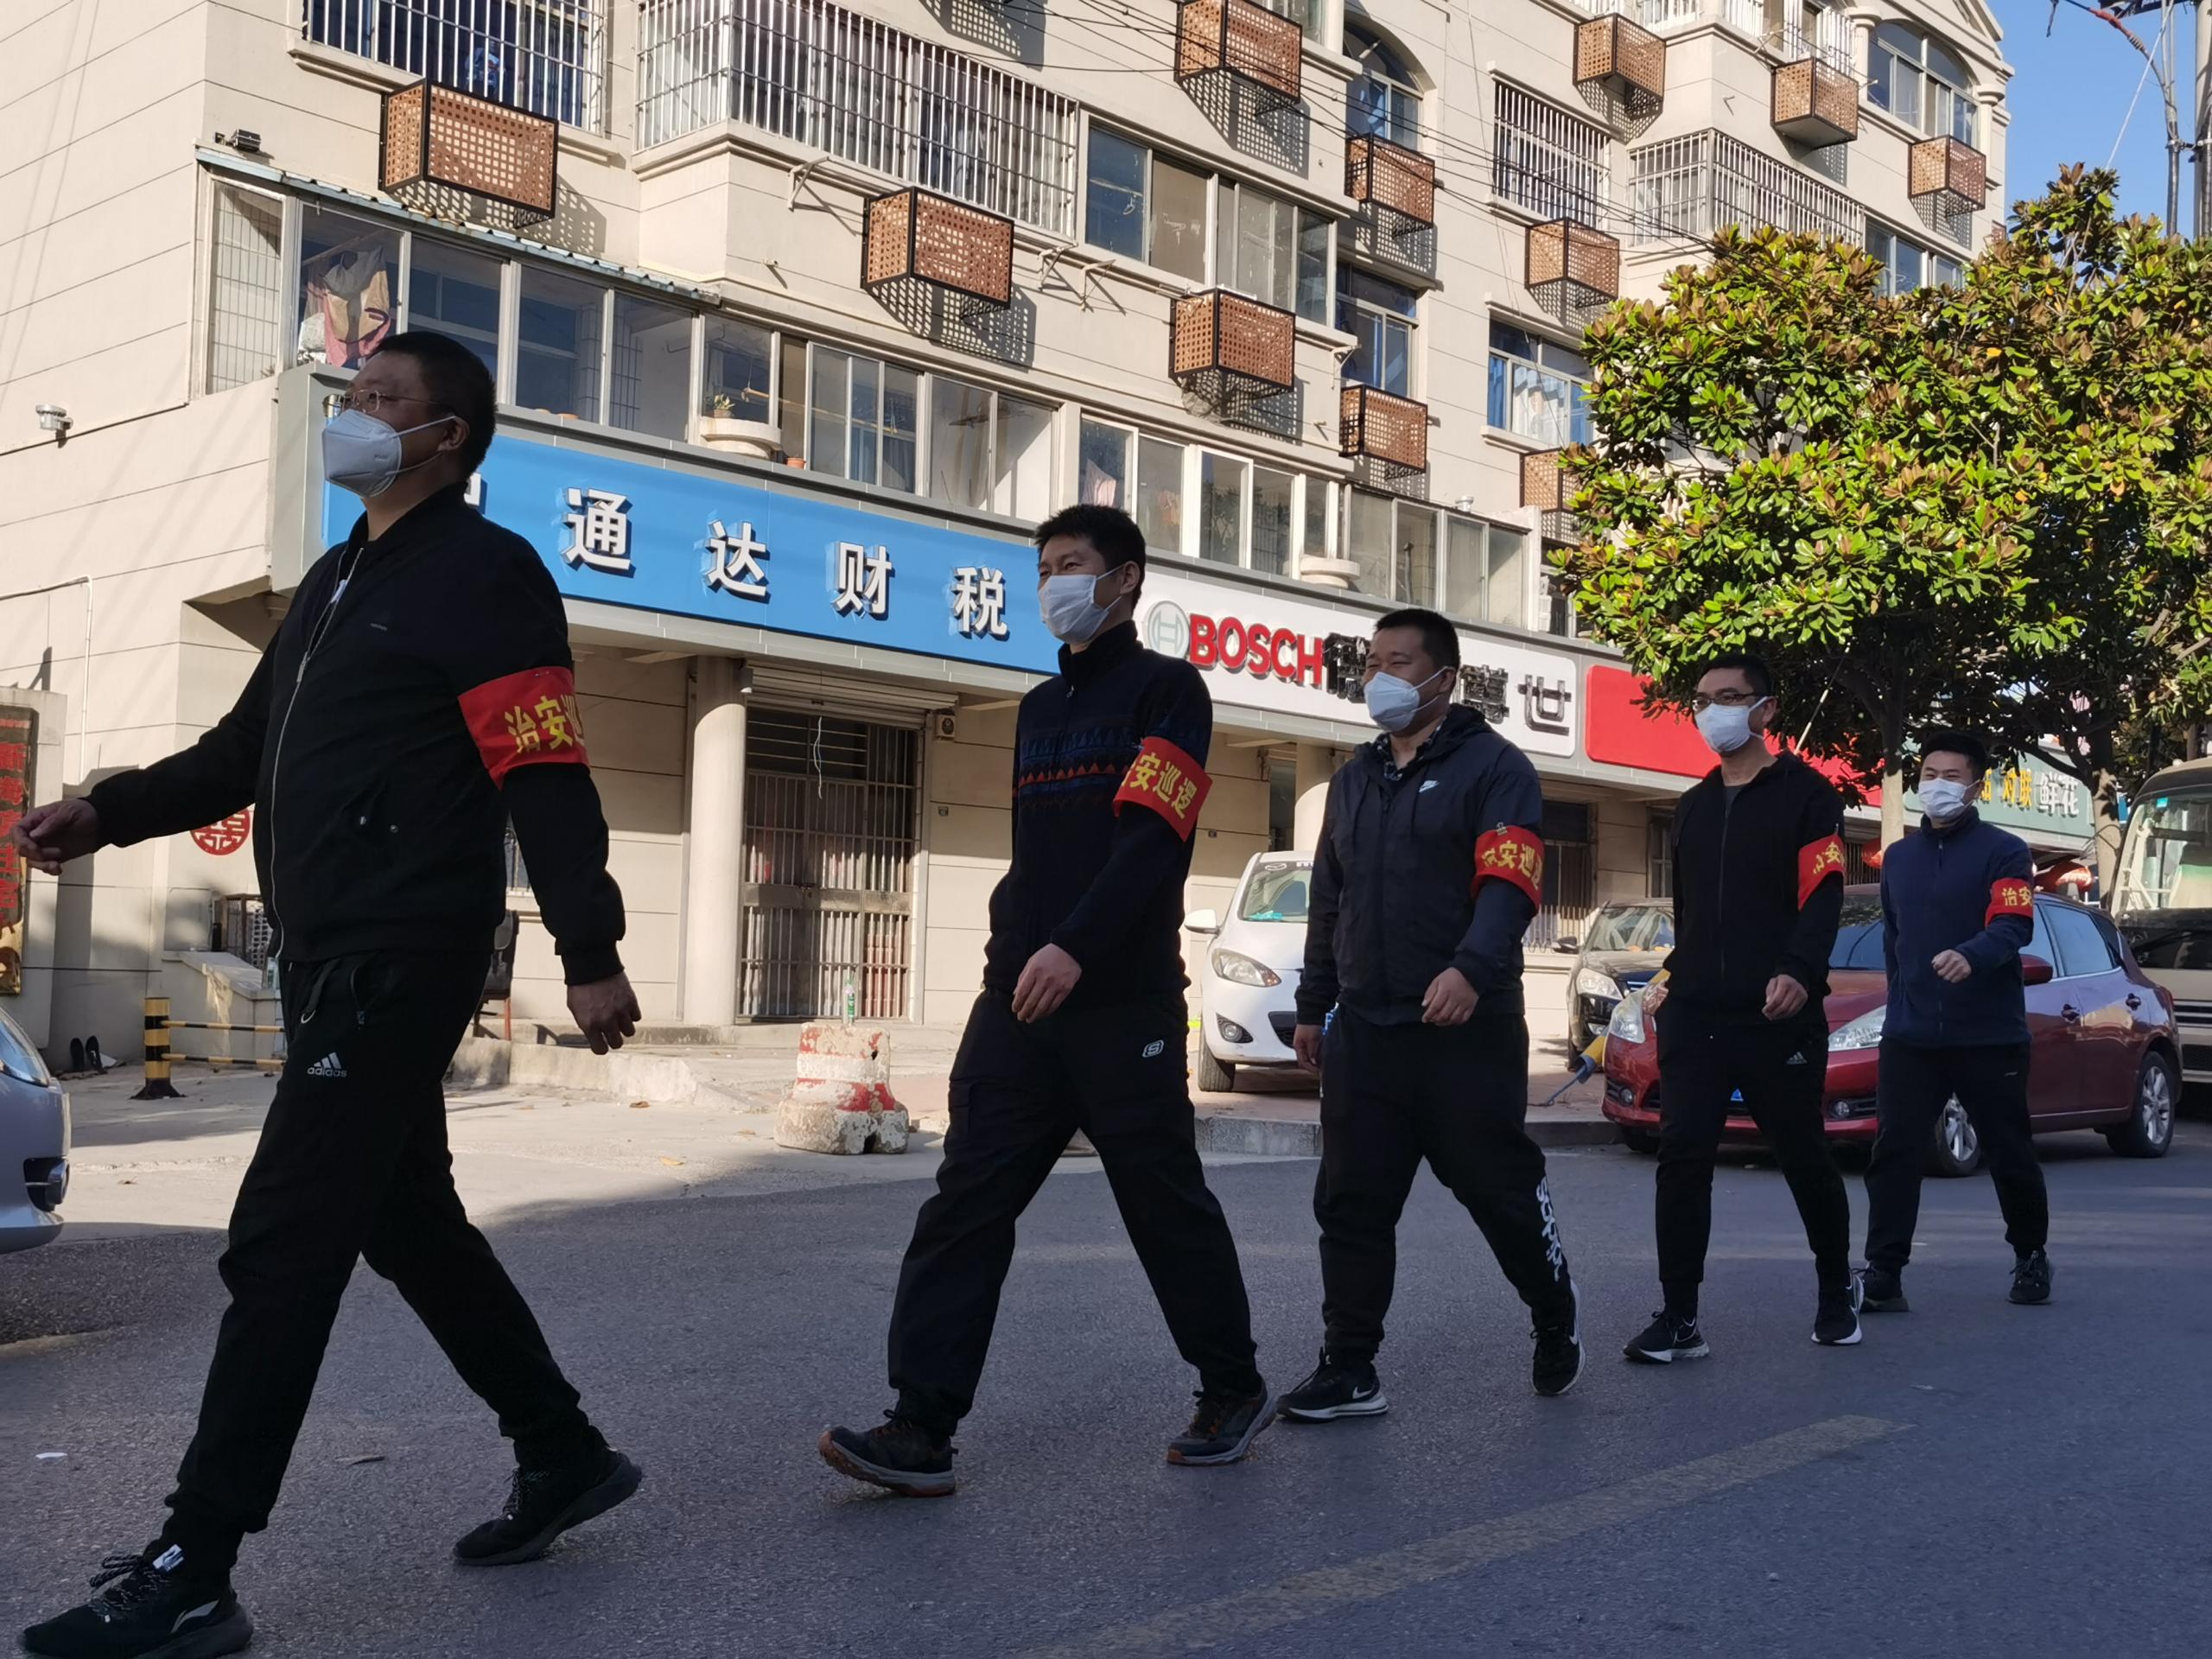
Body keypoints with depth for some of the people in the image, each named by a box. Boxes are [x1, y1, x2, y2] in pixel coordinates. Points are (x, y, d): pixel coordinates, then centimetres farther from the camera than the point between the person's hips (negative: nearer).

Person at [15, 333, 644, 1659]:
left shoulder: (484, 575, -8)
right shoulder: (339, 579, 21)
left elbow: (548, 783, -16)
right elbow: (249, 748, 24)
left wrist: (590, 952, -20)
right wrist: (110, 812, 11)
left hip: (406, 957, -10)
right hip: (332, 955, 10)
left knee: (283, 1246, -10)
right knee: (409, 1221, 15)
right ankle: (565, 1456, 28)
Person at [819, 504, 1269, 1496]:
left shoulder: (1166, 689, -2)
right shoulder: (1038, 708, 20)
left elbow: (1152, 839, -16)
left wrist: (1075, 948, -26)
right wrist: (1009, 951, 15)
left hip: (1124, 1004, -6)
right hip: (1019, 1001, 6)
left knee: (1167, 1207, 4)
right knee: (965, 1206, -4)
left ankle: (1234, 1391, 23)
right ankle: (922, 1428, -5)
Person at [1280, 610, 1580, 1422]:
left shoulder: (1493, 766, -4)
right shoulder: (1353, 778, 18)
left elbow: (1509, 882, -17)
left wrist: (1471, 968, -33)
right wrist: (1313, 1006, 21)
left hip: (1467, 1029, -6)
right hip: (1364, 1030, 6)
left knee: (1502, 1191, 5)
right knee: (1351, 1205, 3)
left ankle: (1557, 1327, 29)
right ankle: (1349, 1371, 9)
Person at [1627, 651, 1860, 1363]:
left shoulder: (1806, 793, 0)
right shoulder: (1693, 806, 19)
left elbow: (1823, 896, -12)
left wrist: (1800, 972, -27)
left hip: (1778, 1014, -5)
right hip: (1694, 1015, 5)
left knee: (1803, 1157, 8)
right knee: (1682, 1157, -7)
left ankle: (1838, 1289, 31)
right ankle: (1679, 1318, -4)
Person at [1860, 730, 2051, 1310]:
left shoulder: (2004, 852, -3)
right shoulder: (1898, 857, 15)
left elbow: (2013, 927, -18)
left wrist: (1970, 957, -36)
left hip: (1990, 1037, -4)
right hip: (1909, 1037, 4)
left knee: (2010, 1154, 8)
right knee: (1894, 1153, -7)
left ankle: (2030, 1256, 30)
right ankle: (1882, 1273, -6)